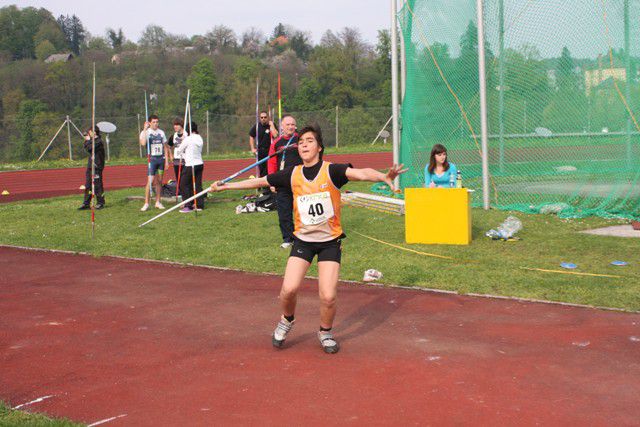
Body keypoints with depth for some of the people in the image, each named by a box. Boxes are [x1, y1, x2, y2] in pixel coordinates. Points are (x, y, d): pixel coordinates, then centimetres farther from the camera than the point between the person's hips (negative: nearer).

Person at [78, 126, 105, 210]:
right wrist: (87, 140, 9)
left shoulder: (98, 141, -13)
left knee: (98, 185, -3)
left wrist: (87, 140, -6)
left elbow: (89, 148, -20)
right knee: (88, 186, 9)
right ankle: (86, 203, 13)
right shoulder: (93, 141, 15)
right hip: (90, 166, 9)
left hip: (97, 167, -9)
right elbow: (87, 148, 20)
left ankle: (100, 203, 6)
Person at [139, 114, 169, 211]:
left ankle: (158, 202, 15)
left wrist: (166, 160, 8)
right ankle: (146, 203, -7)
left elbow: (165, 147, 15)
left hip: (161, 159, 4)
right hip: (152, 159, -4)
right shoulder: (145, 132, -4)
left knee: (159, 181, 8)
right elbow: (143, 143, -24)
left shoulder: (161, 132, 10)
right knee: (150, 181, -11)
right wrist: (145, 129, -22)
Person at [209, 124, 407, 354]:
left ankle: (325, 332, 23)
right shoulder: (292, 174, -2)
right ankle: (287, 319, 21)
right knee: (289, 288, -14)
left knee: (328, 297, -9)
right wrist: (225, 186, 13)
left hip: (330, 241, -2)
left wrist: (384, 176, -49)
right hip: (303, 240, 2)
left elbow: (361, 173, -29)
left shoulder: (331, 171, -12)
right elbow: (258, 181, 9)